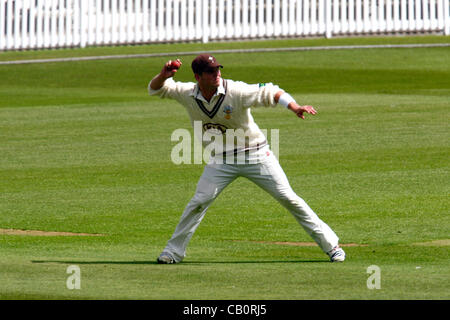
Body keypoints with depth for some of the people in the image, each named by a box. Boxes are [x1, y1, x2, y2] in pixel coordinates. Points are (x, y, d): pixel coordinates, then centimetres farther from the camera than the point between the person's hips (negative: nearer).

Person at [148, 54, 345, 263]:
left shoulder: (236, 92, -21)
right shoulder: (187, 94, -9)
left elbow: (271, 93, -20)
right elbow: (155, 89, -1)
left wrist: (295, 107, -38)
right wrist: (164, 76, -24)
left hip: (255, 155, -3)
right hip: (221, 159, 3)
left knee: (288, 198, -4)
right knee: (199, 202, -8)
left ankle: (330, 244, 3)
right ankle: (173, 251, 7)